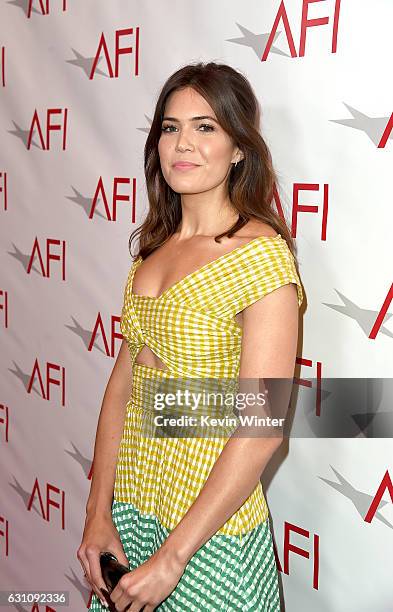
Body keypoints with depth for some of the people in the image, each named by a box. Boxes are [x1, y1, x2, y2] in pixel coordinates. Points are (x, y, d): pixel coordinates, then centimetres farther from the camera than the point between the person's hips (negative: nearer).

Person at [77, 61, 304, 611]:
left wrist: (172, 556, -19)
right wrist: (99, 513, -2)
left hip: (210, 531, -6)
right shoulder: (153, 248, 5)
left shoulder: (261, 252, -17)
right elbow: (122, 384, 4)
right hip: (130, 509, 6)